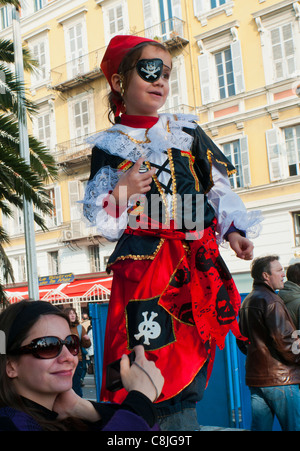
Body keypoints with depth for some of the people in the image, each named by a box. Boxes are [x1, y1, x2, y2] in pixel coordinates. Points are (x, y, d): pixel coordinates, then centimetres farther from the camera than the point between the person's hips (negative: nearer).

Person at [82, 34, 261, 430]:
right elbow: (96, 216, 5)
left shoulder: (186, 130, 11)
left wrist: (232, 231, 2)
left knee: (192, 361, 5)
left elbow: (218, 186, 13)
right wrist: (121, 193, -14)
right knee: (150, 361, -9)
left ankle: (180, 420, 18)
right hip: (143, 262, -3)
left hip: (198, 260, 3)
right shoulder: (109, 145, 5)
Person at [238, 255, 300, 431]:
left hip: (254, 377, 9)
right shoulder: (271, 300, -13)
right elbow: (284, 341, -19)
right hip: (279, 377, -9)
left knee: (259, 427, 10)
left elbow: (242, 341, 22)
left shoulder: (246, 302, 16)